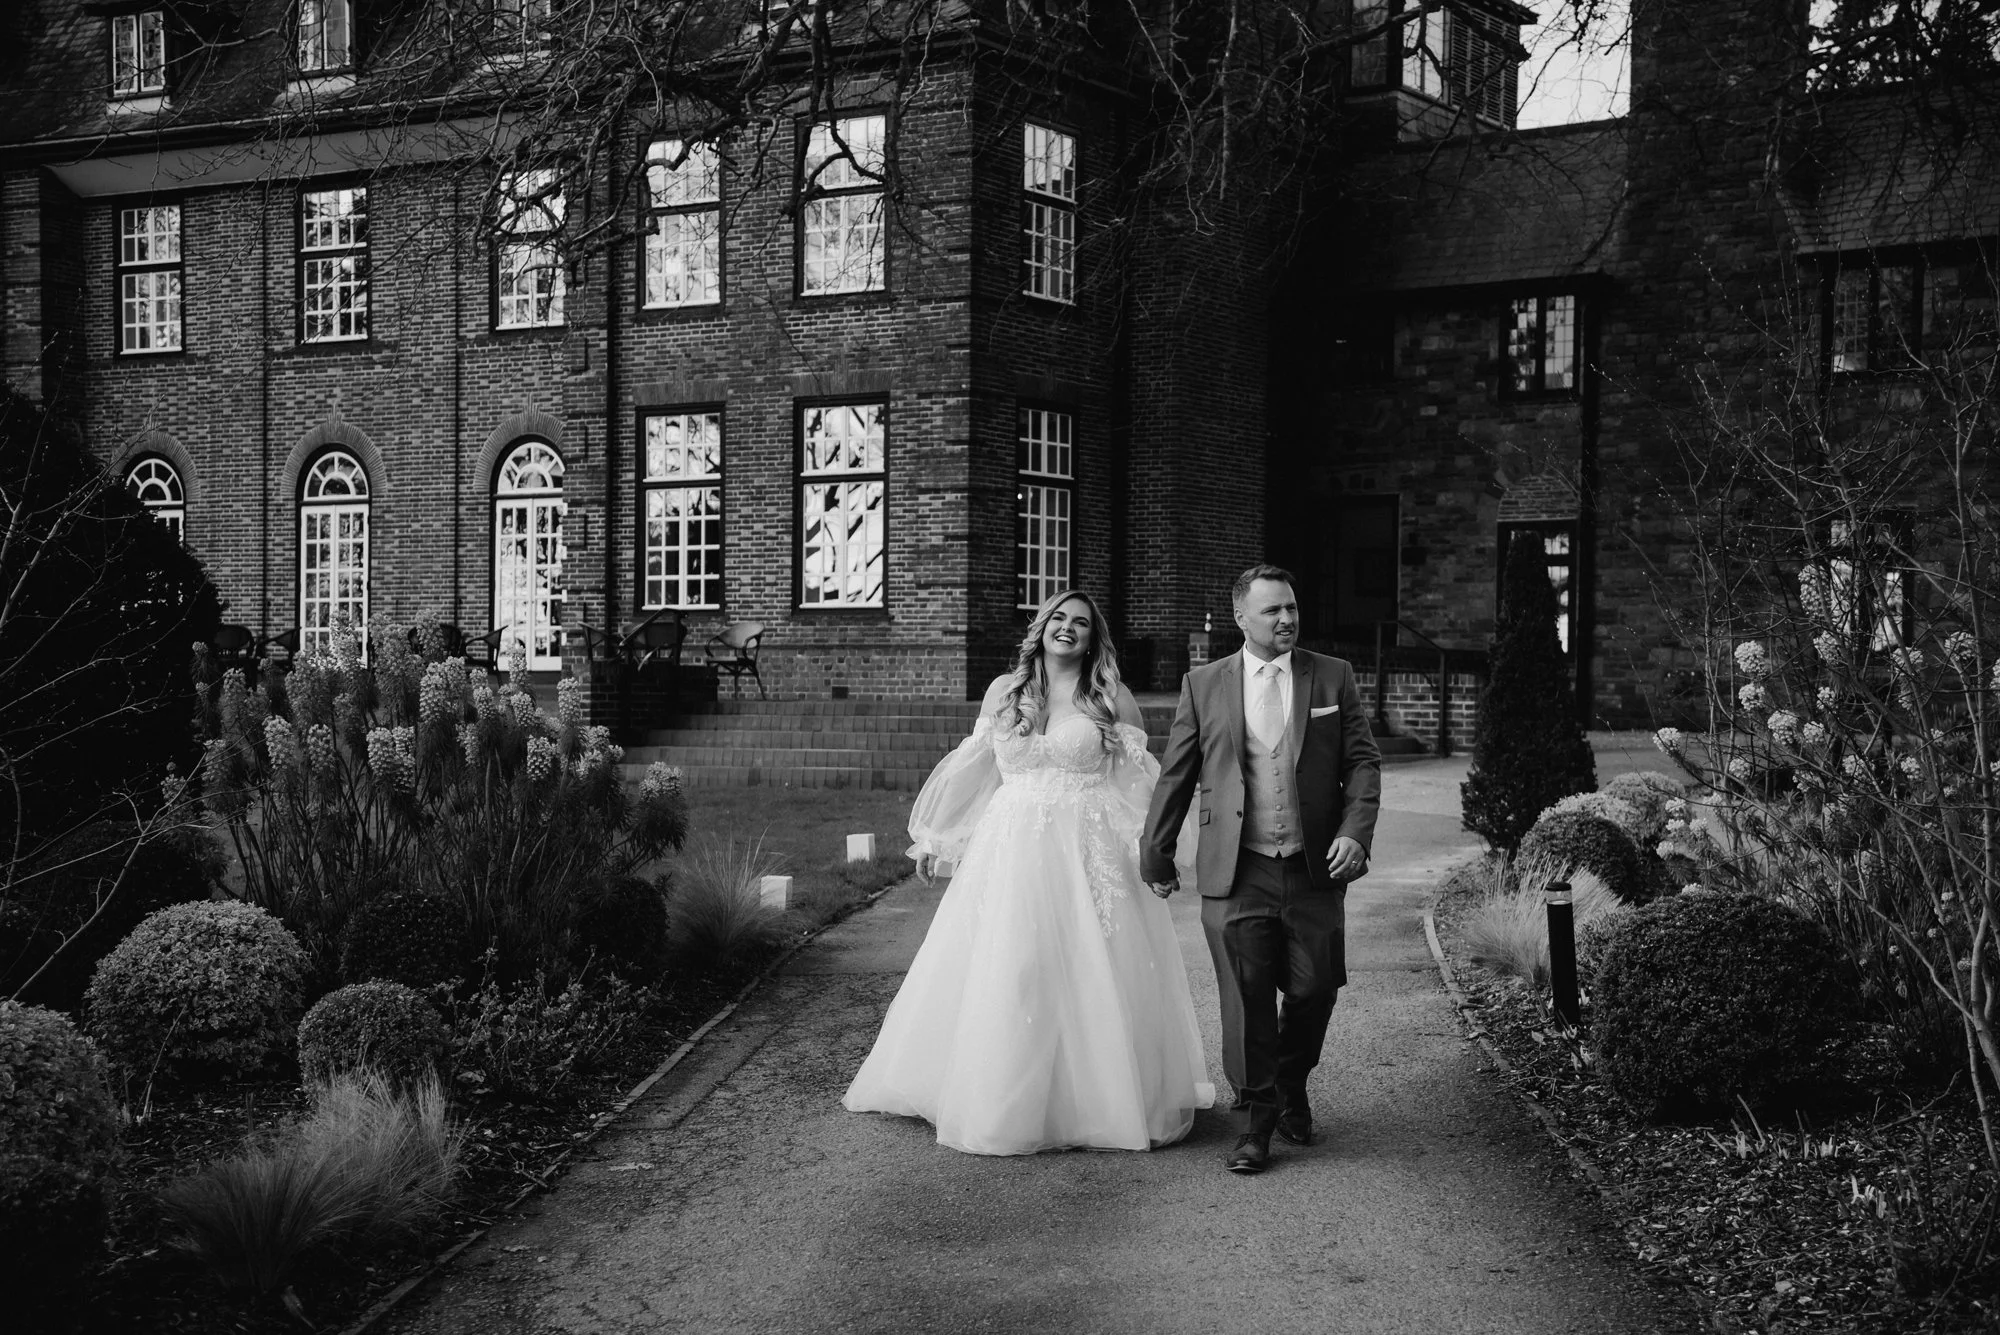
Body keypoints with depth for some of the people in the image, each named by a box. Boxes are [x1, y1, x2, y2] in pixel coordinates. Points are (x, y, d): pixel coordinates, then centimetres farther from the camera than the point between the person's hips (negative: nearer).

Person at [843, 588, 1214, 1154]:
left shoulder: (1112, 698, 4)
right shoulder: (1003, 692, 8)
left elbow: (1138, 781, 5)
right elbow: (971, 770, 15)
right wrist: (933, 837, 15)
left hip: (1091, 854, -2)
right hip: (1013, 850, 2)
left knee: (1092, 977, -1)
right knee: (1003, 976, 2)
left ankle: (1100, 1104, 11)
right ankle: (1006, 1102, 15)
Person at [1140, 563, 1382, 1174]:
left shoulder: (1333, 677, 7)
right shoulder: (1203, 685, 6)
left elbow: (1363, 762, 6)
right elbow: (1175, 776, 10)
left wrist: (1355, 832, -8)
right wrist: (1156, 854, 13)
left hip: (1315, 870, 1)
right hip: (1236, 873, -1)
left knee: (1313, 990, 4)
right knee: (1246, 997, -3)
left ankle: (1291, 1089, 32)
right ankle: (1254, 1120, 9)